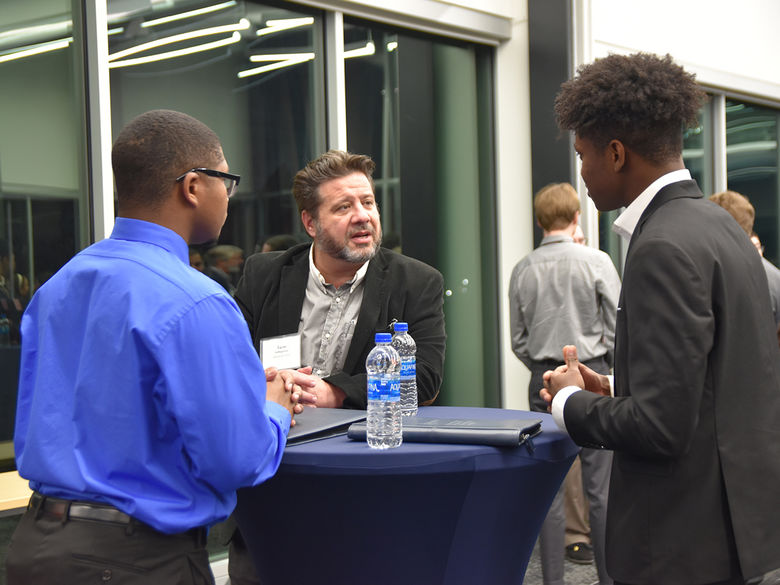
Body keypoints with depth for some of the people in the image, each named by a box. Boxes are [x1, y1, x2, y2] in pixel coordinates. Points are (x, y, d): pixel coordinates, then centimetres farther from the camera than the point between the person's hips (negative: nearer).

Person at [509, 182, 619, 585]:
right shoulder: (596, 262, -7)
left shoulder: (523, 270, 2)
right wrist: (607, 364, 11)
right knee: (600, 486, 2)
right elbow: (618, 327, -5)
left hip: (544, 381, 3)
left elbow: (518, 340, 7)